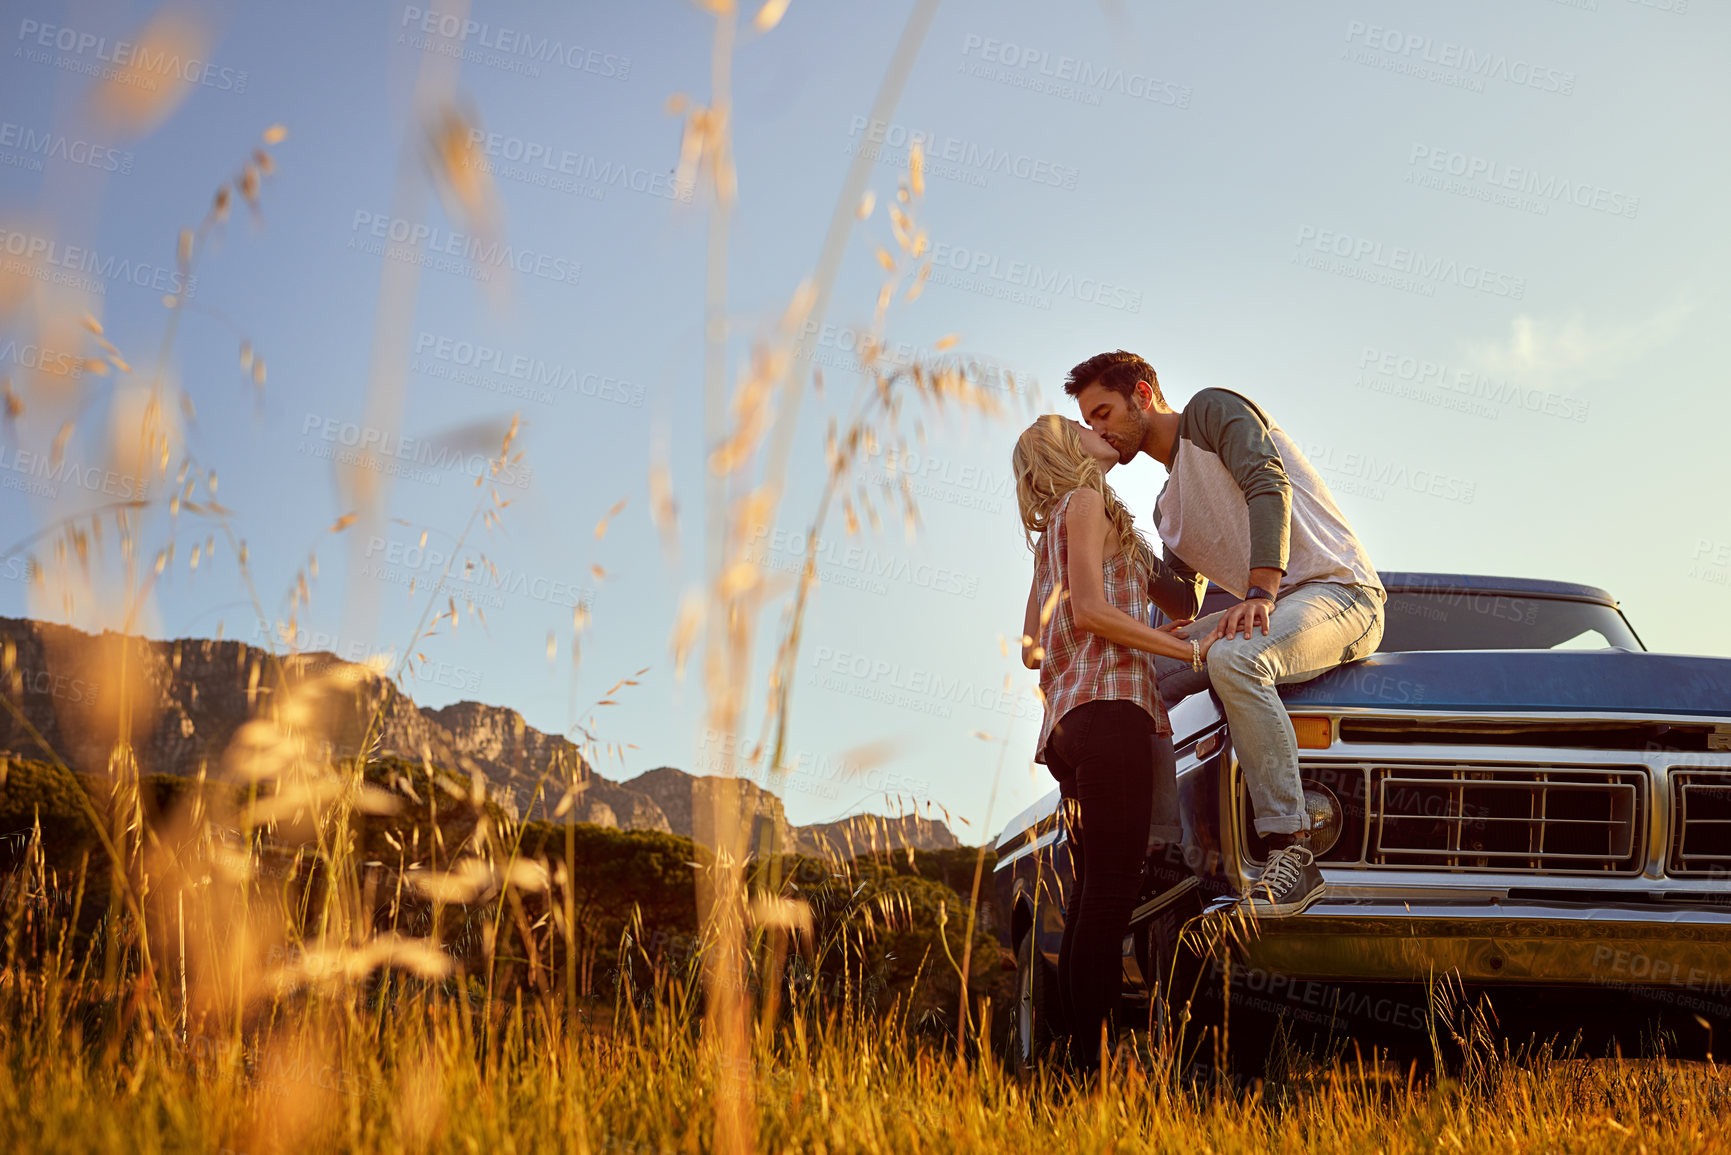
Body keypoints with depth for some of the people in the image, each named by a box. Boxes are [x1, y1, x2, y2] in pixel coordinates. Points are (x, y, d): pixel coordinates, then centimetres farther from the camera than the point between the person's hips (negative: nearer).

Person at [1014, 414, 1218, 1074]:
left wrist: (1149, 632, 30)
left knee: (1090, 896, 6)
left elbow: (1032, 648, 28)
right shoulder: (1085, 503, 2)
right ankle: (1092, 1062, -22)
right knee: (1111, 892, -16)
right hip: (1109, 704, -10)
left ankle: (1074, 1055, 2)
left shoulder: (1051, 534, 29)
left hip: (1067, 719, 10)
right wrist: (1189, 649, -10)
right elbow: (1091, 610, -10)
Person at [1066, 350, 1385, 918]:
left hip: (1337, 589, -9)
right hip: (1272, 610, 9)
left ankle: (1292, 854, -38)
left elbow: (1269, 484, -18)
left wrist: (1260, 593, -30)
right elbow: (1184, 605, 19)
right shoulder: (1168, 506, 25)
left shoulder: (1212, 411, 0)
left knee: (1233, 659, -38)